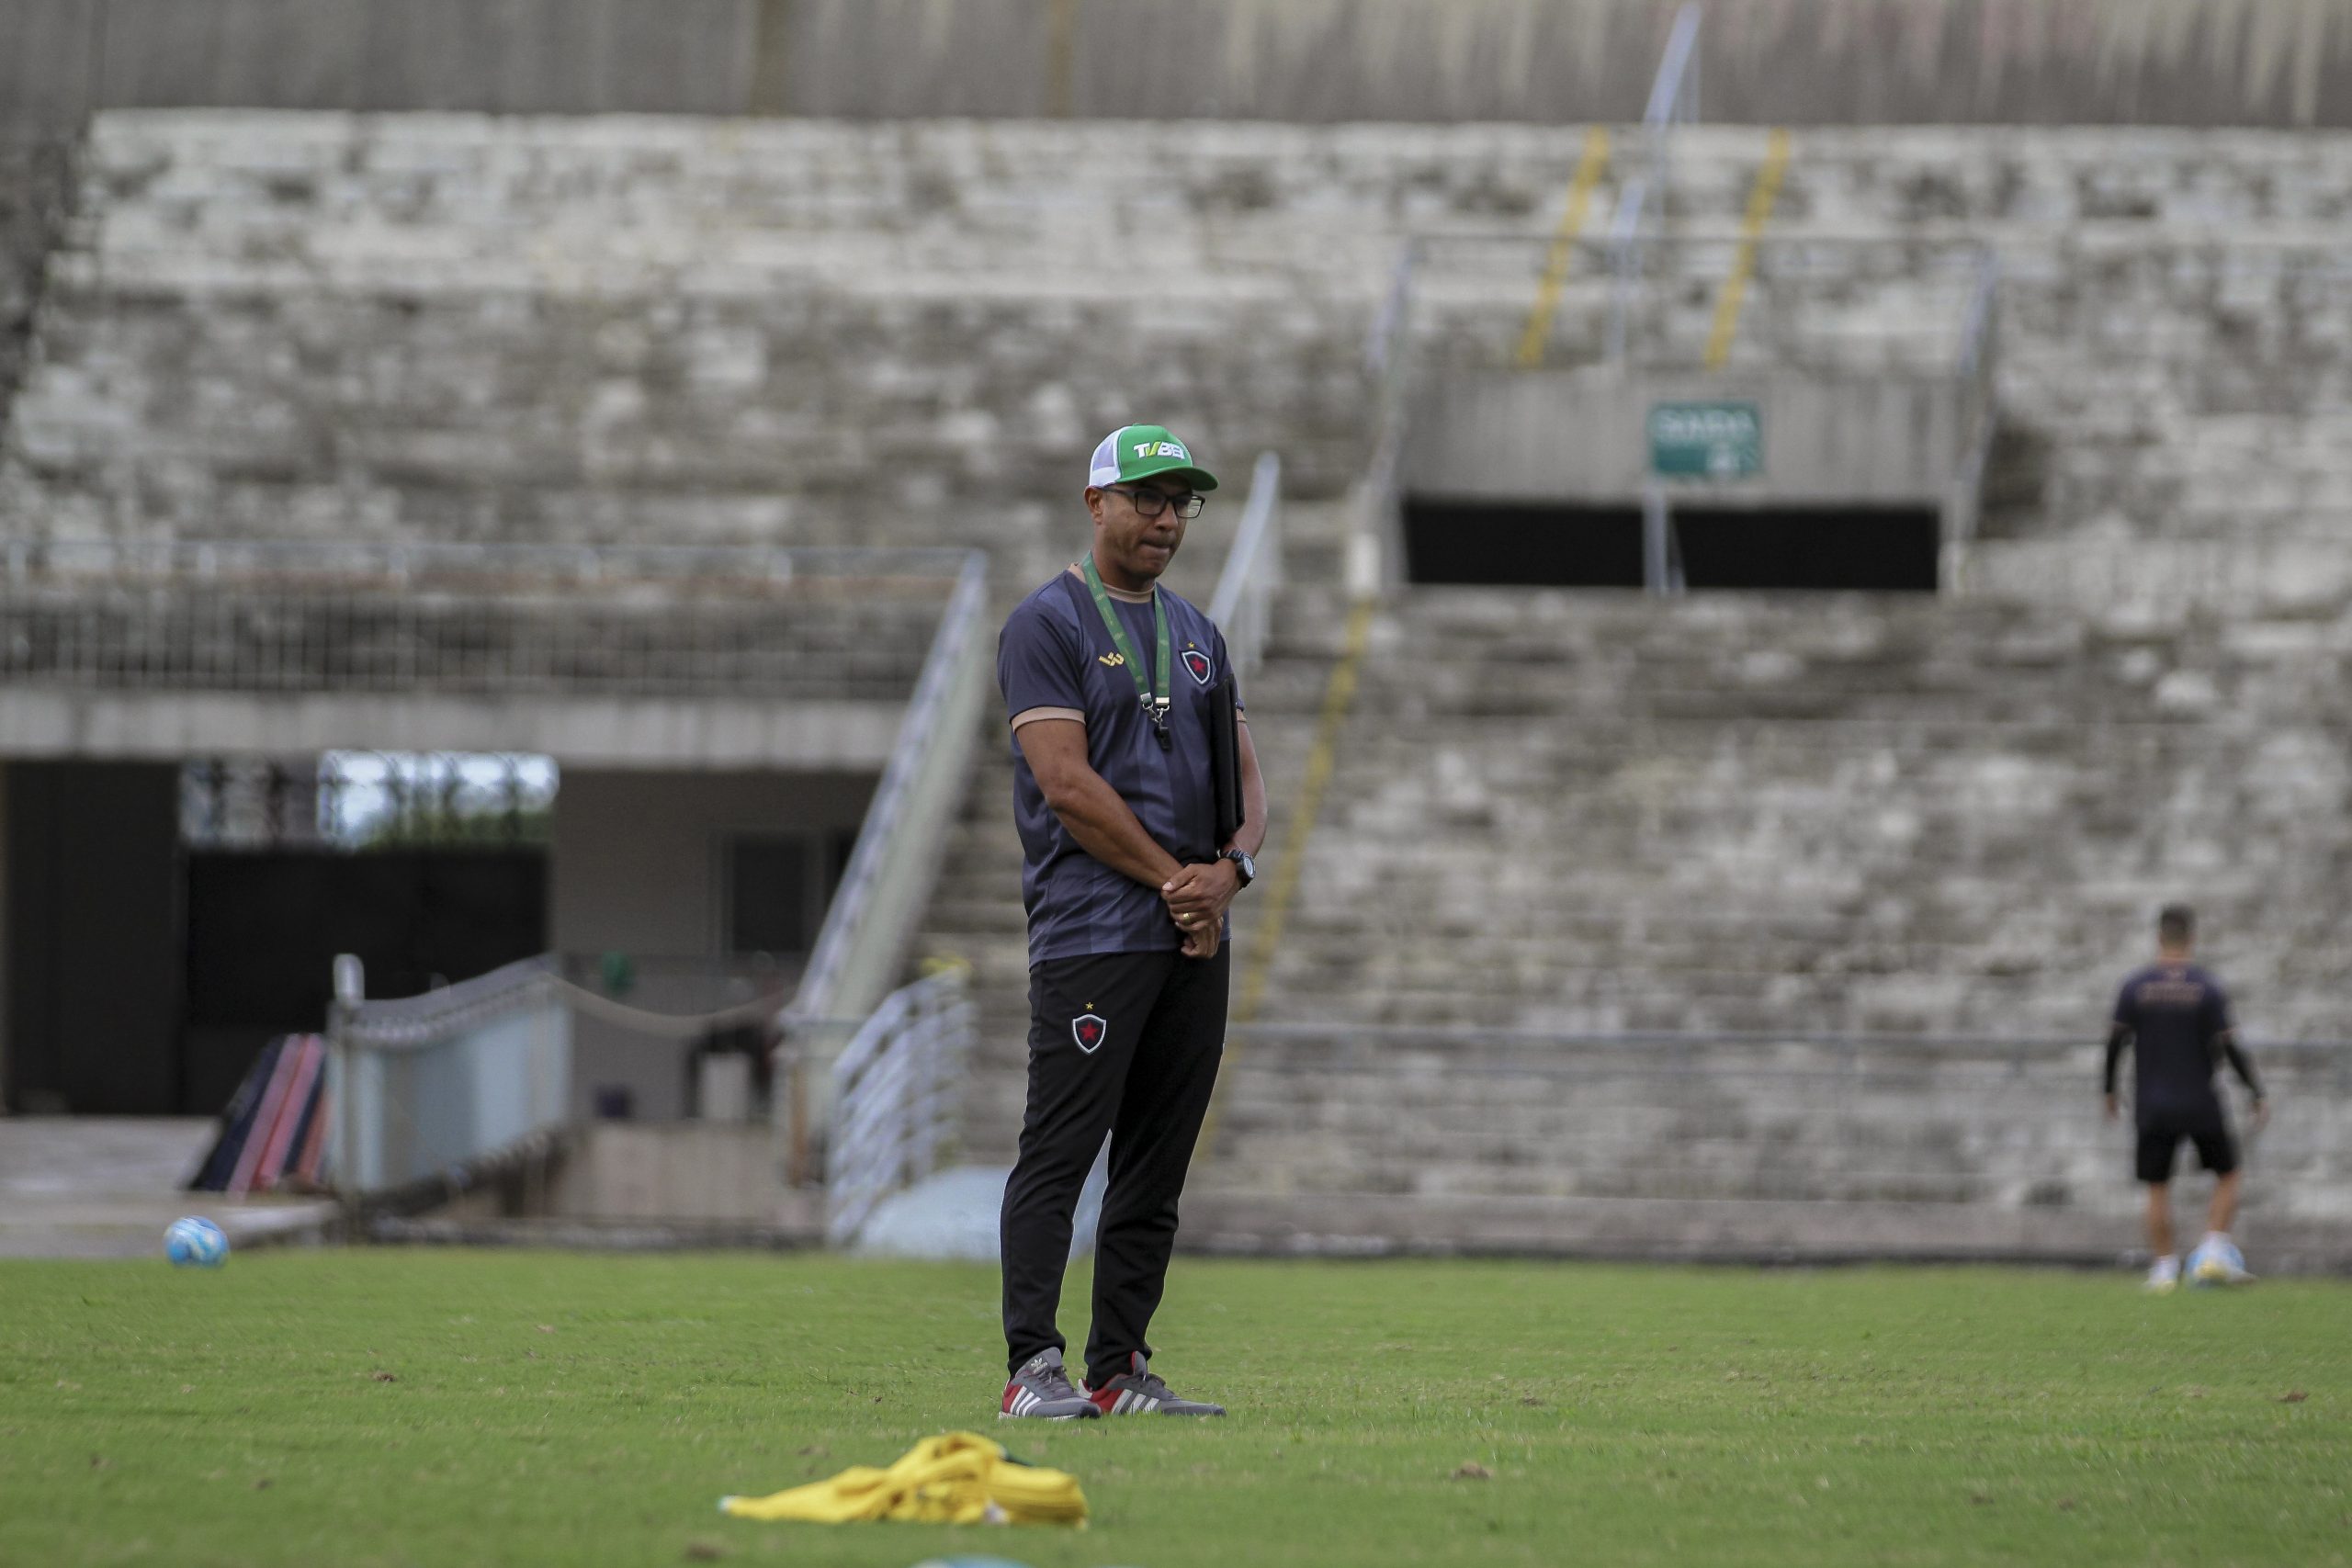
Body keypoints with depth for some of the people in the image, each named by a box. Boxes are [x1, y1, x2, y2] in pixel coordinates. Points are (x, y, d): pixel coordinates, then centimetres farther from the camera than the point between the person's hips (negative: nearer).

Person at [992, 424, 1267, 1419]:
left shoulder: (1198, 636, 19)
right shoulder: (1048, 624, -3)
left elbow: (1246, 781, 17)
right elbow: (1068, 784, -12)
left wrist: (1228, 870, -4)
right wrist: (1172, 878, -11)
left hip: (1196, 939, 7)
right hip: (1091, 930, -7)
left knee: (1156, 1170, 6)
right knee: (1059, 1152, -12)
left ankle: (1121, 1372, 9)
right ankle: (1032, 1368, -15)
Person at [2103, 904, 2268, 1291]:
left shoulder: (2134, 987, -3)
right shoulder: (2207, 988, -7)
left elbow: (2116, 1043, -3)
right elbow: (2228, 1046, -9)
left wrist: (2109, 1091, 11)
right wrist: (2258, 1095, -1)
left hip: (2153, 1109, 1)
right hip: (2202, 1106, -1)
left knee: (2158, 1189, 8)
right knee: (2227, 1176, 14)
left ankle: (2164, 1268, 3)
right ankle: (2214, 1252, 0)